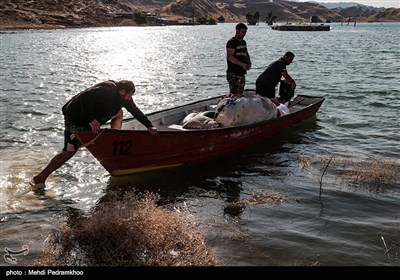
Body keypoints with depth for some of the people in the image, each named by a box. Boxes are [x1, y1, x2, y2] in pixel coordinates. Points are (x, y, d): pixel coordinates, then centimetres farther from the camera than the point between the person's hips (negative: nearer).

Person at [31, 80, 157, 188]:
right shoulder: (107, 91, -27)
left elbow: (135, 111, 11)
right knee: (69, 151, -10)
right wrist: (92, 120, -33)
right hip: (75, 119, -9)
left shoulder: (123, 96, 2)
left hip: (92, 118, 9)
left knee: (118, 113, 7)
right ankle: (40, 178, -2)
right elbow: (85, 97, -35)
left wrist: (149, 126, 8)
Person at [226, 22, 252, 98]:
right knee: (234, 95, -14)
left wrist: (249, 62, 4)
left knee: (240, 94, 12)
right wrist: (241, 64, -26)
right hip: (233, 73, -9)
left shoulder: (243, 42, 17)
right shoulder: (231, 42, -10)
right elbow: (230, 57, -20)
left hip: (242, 72, 9)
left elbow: (246, 53, 26)